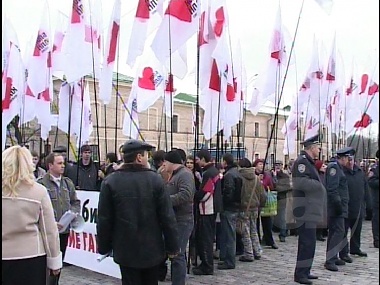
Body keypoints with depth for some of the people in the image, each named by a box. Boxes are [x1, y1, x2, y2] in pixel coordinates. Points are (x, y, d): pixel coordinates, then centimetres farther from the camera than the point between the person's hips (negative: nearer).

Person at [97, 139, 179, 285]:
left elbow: (104, 219, -5)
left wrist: (104, 247, 7)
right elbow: (167, 217, -8)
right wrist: (172, 246, 1)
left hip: (126, 250, -1)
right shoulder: (155, 179, -8)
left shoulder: (110, 182, -7)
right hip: (153, 249, 1)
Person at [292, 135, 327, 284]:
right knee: (308, 242, -10)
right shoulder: (301, 161, -14)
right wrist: (320, 185, -14)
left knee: (307, 241, 16)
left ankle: (304, 271, 25)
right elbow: (301, 182, -26)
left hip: (310, 209, 11)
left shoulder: (308, 162, 20)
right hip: (306, 209, -11)